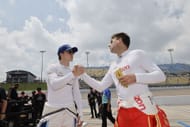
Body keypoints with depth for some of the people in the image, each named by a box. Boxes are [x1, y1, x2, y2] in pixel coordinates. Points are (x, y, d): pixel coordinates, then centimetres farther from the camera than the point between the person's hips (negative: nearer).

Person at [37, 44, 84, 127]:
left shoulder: (73, 72, 10)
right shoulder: (52, 68, -3)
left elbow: (77, 93, 10)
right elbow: (54, 84, -22)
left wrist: (80, 114, 6)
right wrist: (73, 74, -26)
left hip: (70, 111, 5)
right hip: (53, 111, -4)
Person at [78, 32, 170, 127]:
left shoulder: (137, 54, 0)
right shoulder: (113, 66, 16)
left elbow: (161, 75, -4)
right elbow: (100, 87, 20)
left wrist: (136, 77, -17)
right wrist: (82, 74, 13)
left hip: (144, 109, -5)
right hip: (123, 112, 5)